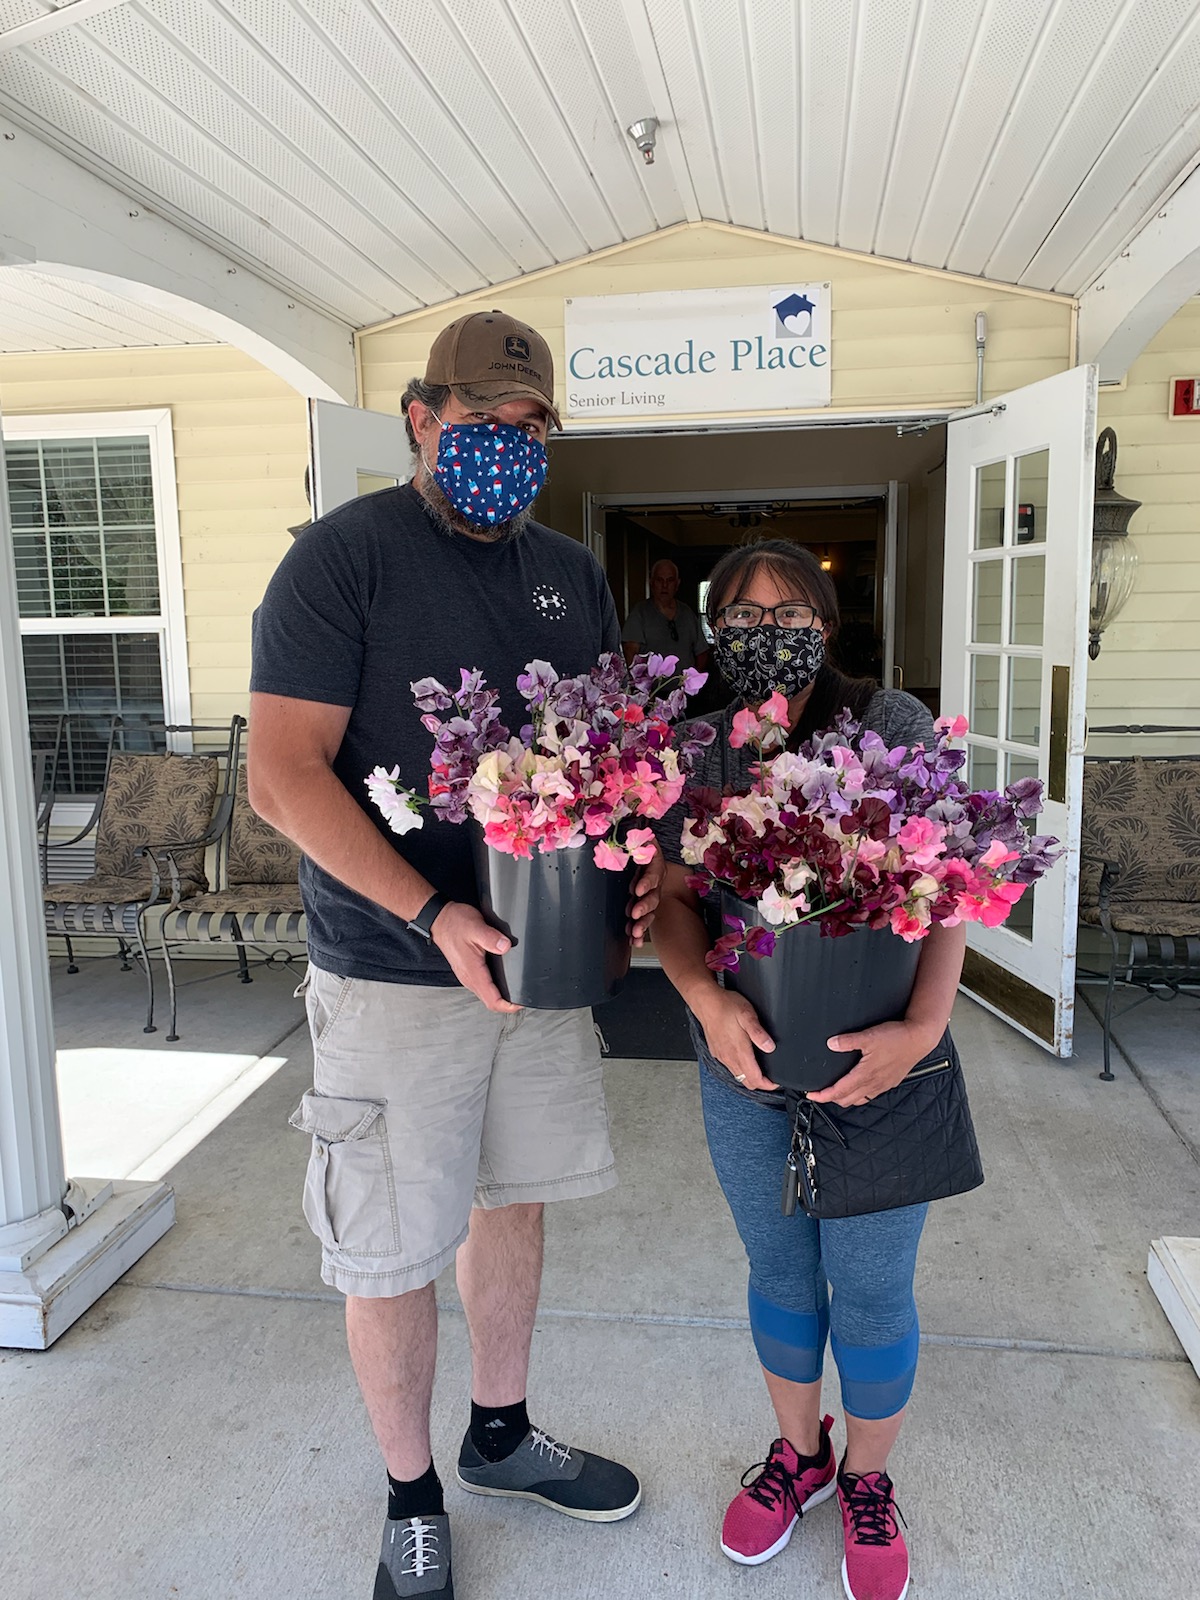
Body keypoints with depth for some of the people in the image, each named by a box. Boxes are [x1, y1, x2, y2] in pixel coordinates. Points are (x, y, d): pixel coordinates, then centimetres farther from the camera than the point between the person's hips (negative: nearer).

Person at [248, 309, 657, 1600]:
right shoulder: (342, 557, -10)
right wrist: (434, 915, -25)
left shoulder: (570, 573, 9)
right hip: (394, 970, -5)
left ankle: (500, 1435, 44)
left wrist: (633, 855, -7)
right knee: (392, 1248, 7)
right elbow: (282, 775, -16)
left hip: (543, 953, 6)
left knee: (513, 1199, 20)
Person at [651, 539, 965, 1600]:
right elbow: (675, 901, -2)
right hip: (745, 1059, 3)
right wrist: (708, 1000, -20)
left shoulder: (892, 727, -10)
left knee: (871, 1288, 11)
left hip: (879, 1062, -2)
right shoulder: (696, 753, -1)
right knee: (780, 1268, 19)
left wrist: (924, 1026, -23)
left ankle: (867, 1482, 40)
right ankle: (799, 1453, 46)